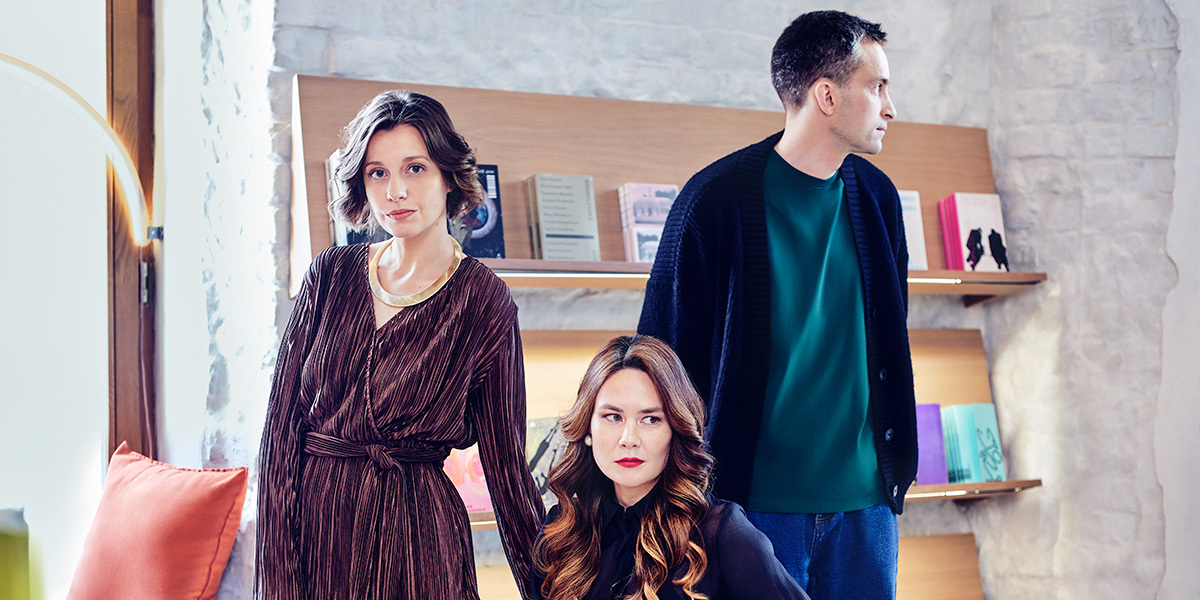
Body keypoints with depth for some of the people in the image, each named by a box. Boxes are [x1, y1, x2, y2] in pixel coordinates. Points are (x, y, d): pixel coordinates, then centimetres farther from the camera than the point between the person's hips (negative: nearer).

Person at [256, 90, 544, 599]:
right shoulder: (332, 274, 1)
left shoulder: (484, 303, -6)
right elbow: (282, 423, -1)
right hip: (312, 519, 3)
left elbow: (504, 461, -2)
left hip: (415, 533, -2)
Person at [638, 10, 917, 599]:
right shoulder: (717, 198, -9)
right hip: (756, 501, -5)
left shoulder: (875, 196, 8)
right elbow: (666, 349, -6)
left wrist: (896, 462, 15)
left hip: (863, 500, 5)